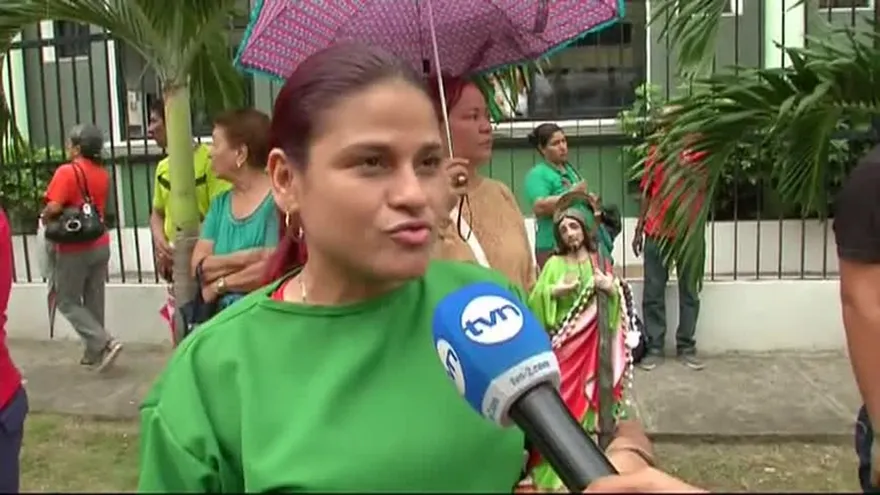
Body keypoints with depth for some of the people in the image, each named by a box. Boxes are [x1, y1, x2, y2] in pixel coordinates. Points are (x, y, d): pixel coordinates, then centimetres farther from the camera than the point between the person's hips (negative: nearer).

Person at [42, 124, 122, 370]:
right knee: (94, 301, 14)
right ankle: (94, 353, 21)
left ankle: (105, 343, -6)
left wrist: (44, 218, -4)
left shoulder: (67, 171, -16)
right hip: (100, 245, 7)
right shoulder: (102, 174, 5)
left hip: (74, 249, -6)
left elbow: (53, 208, -23)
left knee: (67, 302, 6)